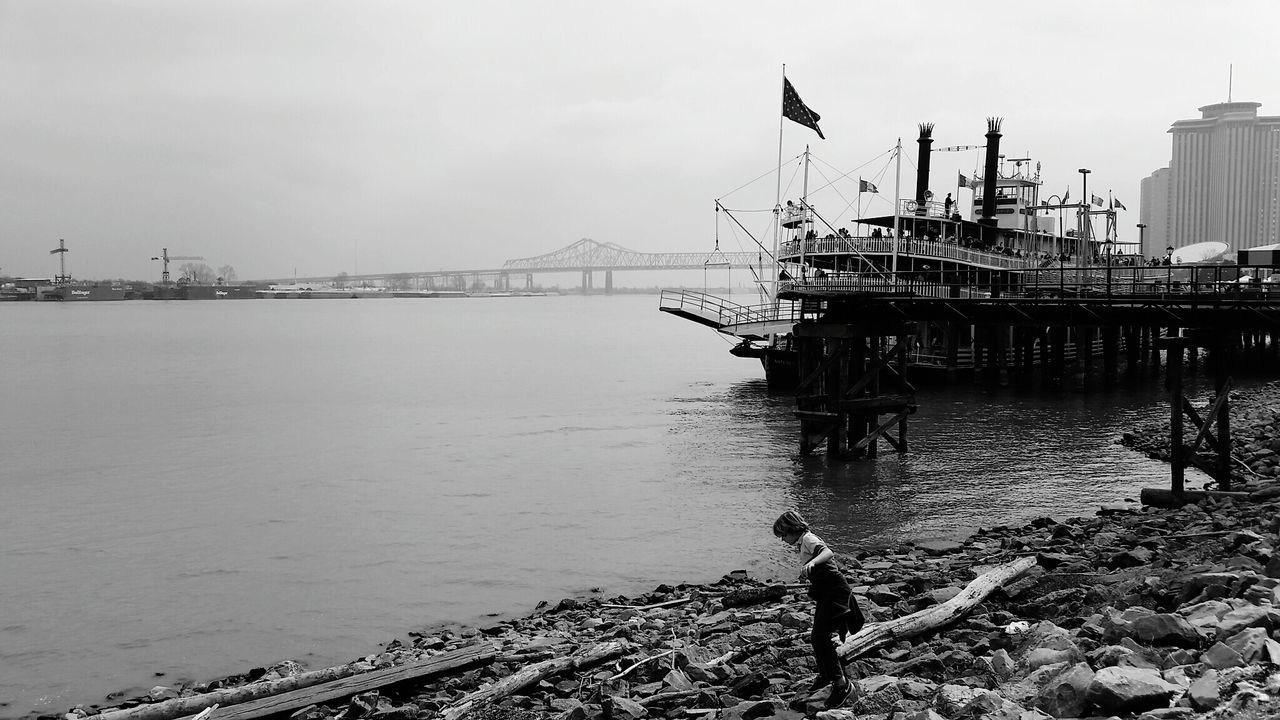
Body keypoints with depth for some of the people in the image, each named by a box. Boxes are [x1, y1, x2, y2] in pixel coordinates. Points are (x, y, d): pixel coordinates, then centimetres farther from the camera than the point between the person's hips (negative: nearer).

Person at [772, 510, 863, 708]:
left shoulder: (808, 539, -14)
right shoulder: (804, 542, 16)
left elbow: (828, 553, -33)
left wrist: (811, 563, -50)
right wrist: (807, 573, 45)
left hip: (835, 590, -10)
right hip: (825, 593, 10)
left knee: (820, 636, -18)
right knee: (816, 637, 16)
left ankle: (840, 683, -15)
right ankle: (825, 675, 37)